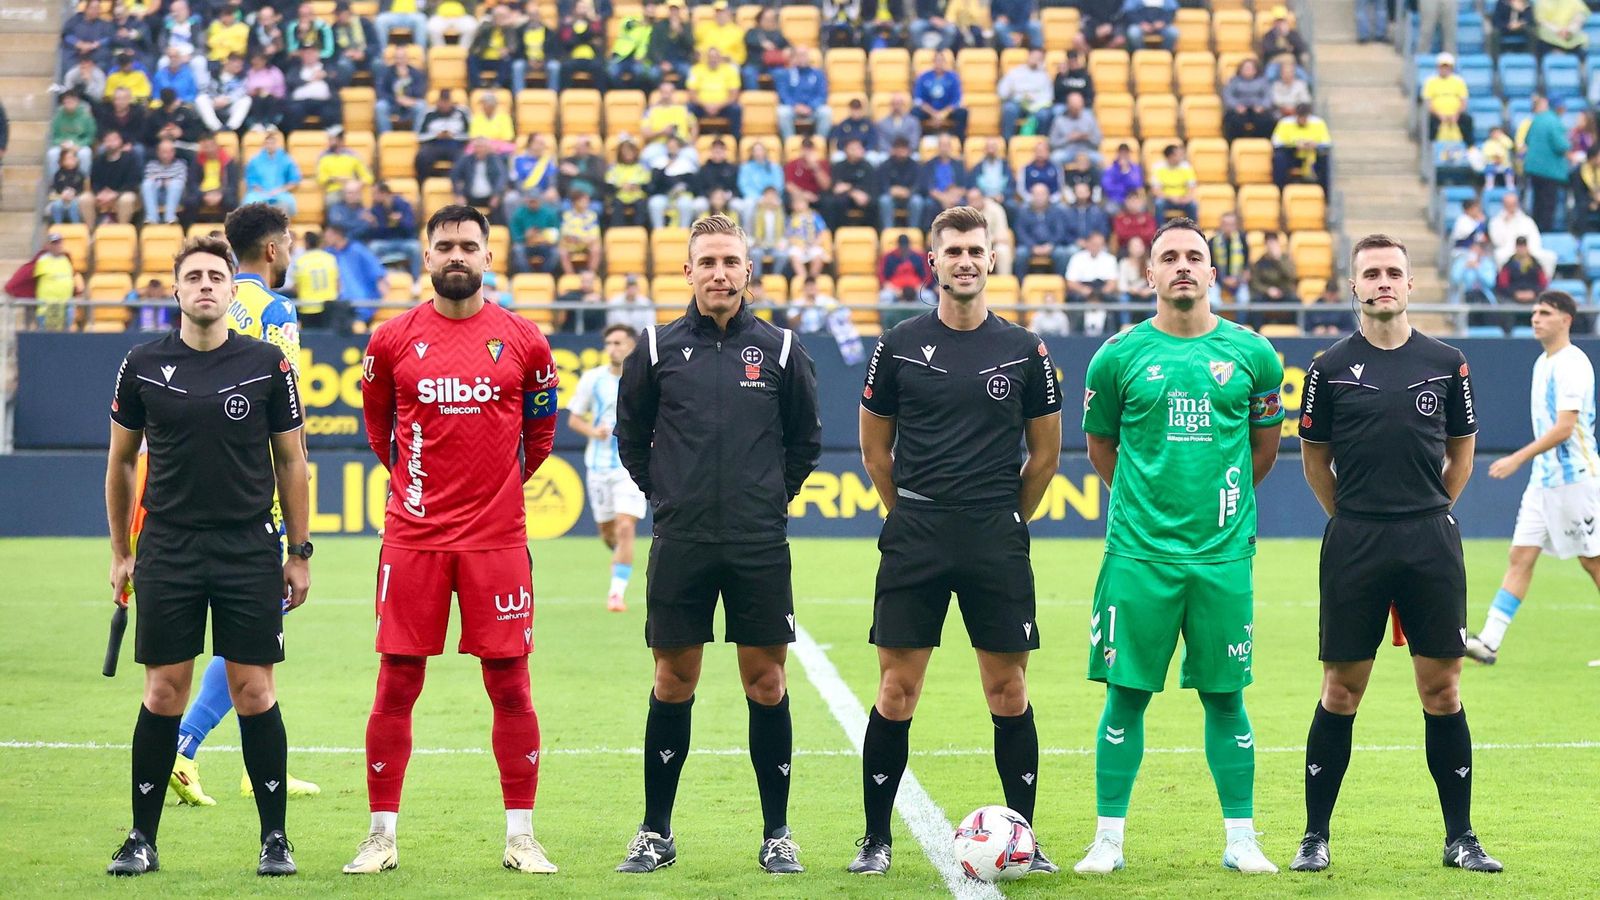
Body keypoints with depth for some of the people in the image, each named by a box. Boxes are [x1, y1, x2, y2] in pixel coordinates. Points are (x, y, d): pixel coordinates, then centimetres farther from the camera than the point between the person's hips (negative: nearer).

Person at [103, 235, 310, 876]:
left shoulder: (268, 365, 1)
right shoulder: (142, 366, 3)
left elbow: (290, 462, 7)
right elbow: (120, 462, 12)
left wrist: (299, 552, 5)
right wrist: (120, 553, 11)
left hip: (251, 552, -1)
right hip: (167, 552, 1)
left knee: (254, 692, -1)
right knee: (163, 694, 1)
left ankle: (275, 838, 8)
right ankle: (142, 839, 10)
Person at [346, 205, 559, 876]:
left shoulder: (523, 340, 3)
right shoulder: (392, 340, 3)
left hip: (497, 538, 0)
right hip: (413, 538, 0)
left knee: (510, 687, 2)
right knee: (396, 686, 1)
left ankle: (521, 837, 11)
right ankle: (381, 837, 10)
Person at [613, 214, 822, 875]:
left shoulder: (779, 349, 4)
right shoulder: (659, 348, 3)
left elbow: (806, 438, 14)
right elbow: (631, 434, 14)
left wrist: (774, 497, 10)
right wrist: (666, 494, 10)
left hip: (760, 546, 0)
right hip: (680, 545, 0)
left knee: (765, 679, 2)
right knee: (673, 680, 4)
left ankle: (776, 833, 10)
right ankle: (656, 832, 13)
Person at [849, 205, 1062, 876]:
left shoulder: (1022, 350, 4)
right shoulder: (900, 347, 3)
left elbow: (1045, 452, 13)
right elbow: (875, 448, 12)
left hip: (997, 542, 0)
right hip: (915, 539, 0)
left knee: (1009, 692, 2)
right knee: (897, 691, -1)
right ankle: (876, 840, 7)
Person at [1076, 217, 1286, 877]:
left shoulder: (1251, 353, 4)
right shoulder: (1119, 356, 1)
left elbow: (1265, 447, 17)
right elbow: (1100, 446, 14)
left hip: (1223, 553, 1)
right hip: (1138, 552, -1)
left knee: (1225, 697, 6)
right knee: (1127, 694, 1)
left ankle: (1240, 840, 14)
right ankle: (1109, 839, 9)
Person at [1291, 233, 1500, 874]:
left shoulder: (1446, 363, 5)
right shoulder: (1330, 369, 1)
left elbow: (1461, 451, 15)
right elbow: (1314, 456, 11)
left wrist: (1428, 514, 11)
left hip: (1431, 541, 1)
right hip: (1354, 544, -1)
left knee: (1442, 689, 3)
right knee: (1341, 690, 2)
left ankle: (1460, 838, 10)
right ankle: (1315, 837, 10)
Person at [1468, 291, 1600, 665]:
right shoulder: (1542, 363, 13)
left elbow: (1564, 427, -23)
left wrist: (1518, 459, -26)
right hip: (1543, 479, 9)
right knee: (1521, 556, 0)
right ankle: (1489, 641, -7)